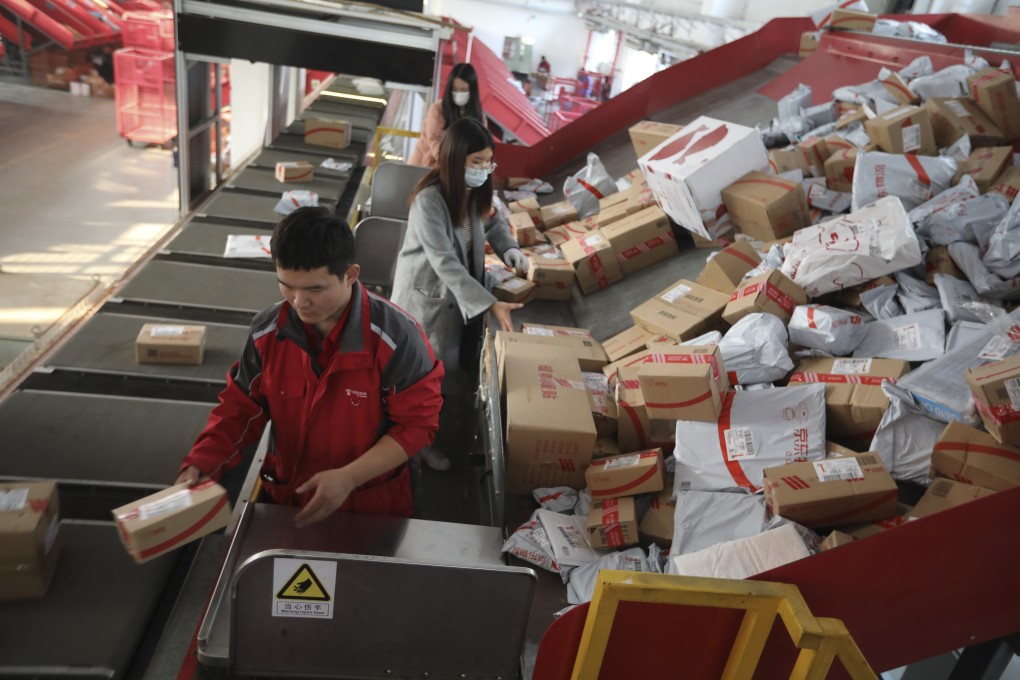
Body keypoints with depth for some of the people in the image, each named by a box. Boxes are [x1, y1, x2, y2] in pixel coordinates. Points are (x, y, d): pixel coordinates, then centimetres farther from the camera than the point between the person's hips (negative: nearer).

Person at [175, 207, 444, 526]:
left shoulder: (395, 336, -22)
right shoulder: (266, 331, -10)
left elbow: (417, 423, -16)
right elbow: (239, 408, 2)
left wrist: (348, 478, -23)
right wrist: (199, 466, -14)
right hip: (284, 499, 3)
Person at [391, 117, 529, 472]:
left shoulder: (476, 191, -5)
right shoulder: (429, 200, -28)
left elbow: (494, 223, 15)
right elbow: (446, 263, -32)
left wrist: (513, 254, -5)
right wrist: (490, 304, -35)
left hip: (460, 292, 7)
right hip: (427, 295, -7)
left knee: (452, 366, 16)